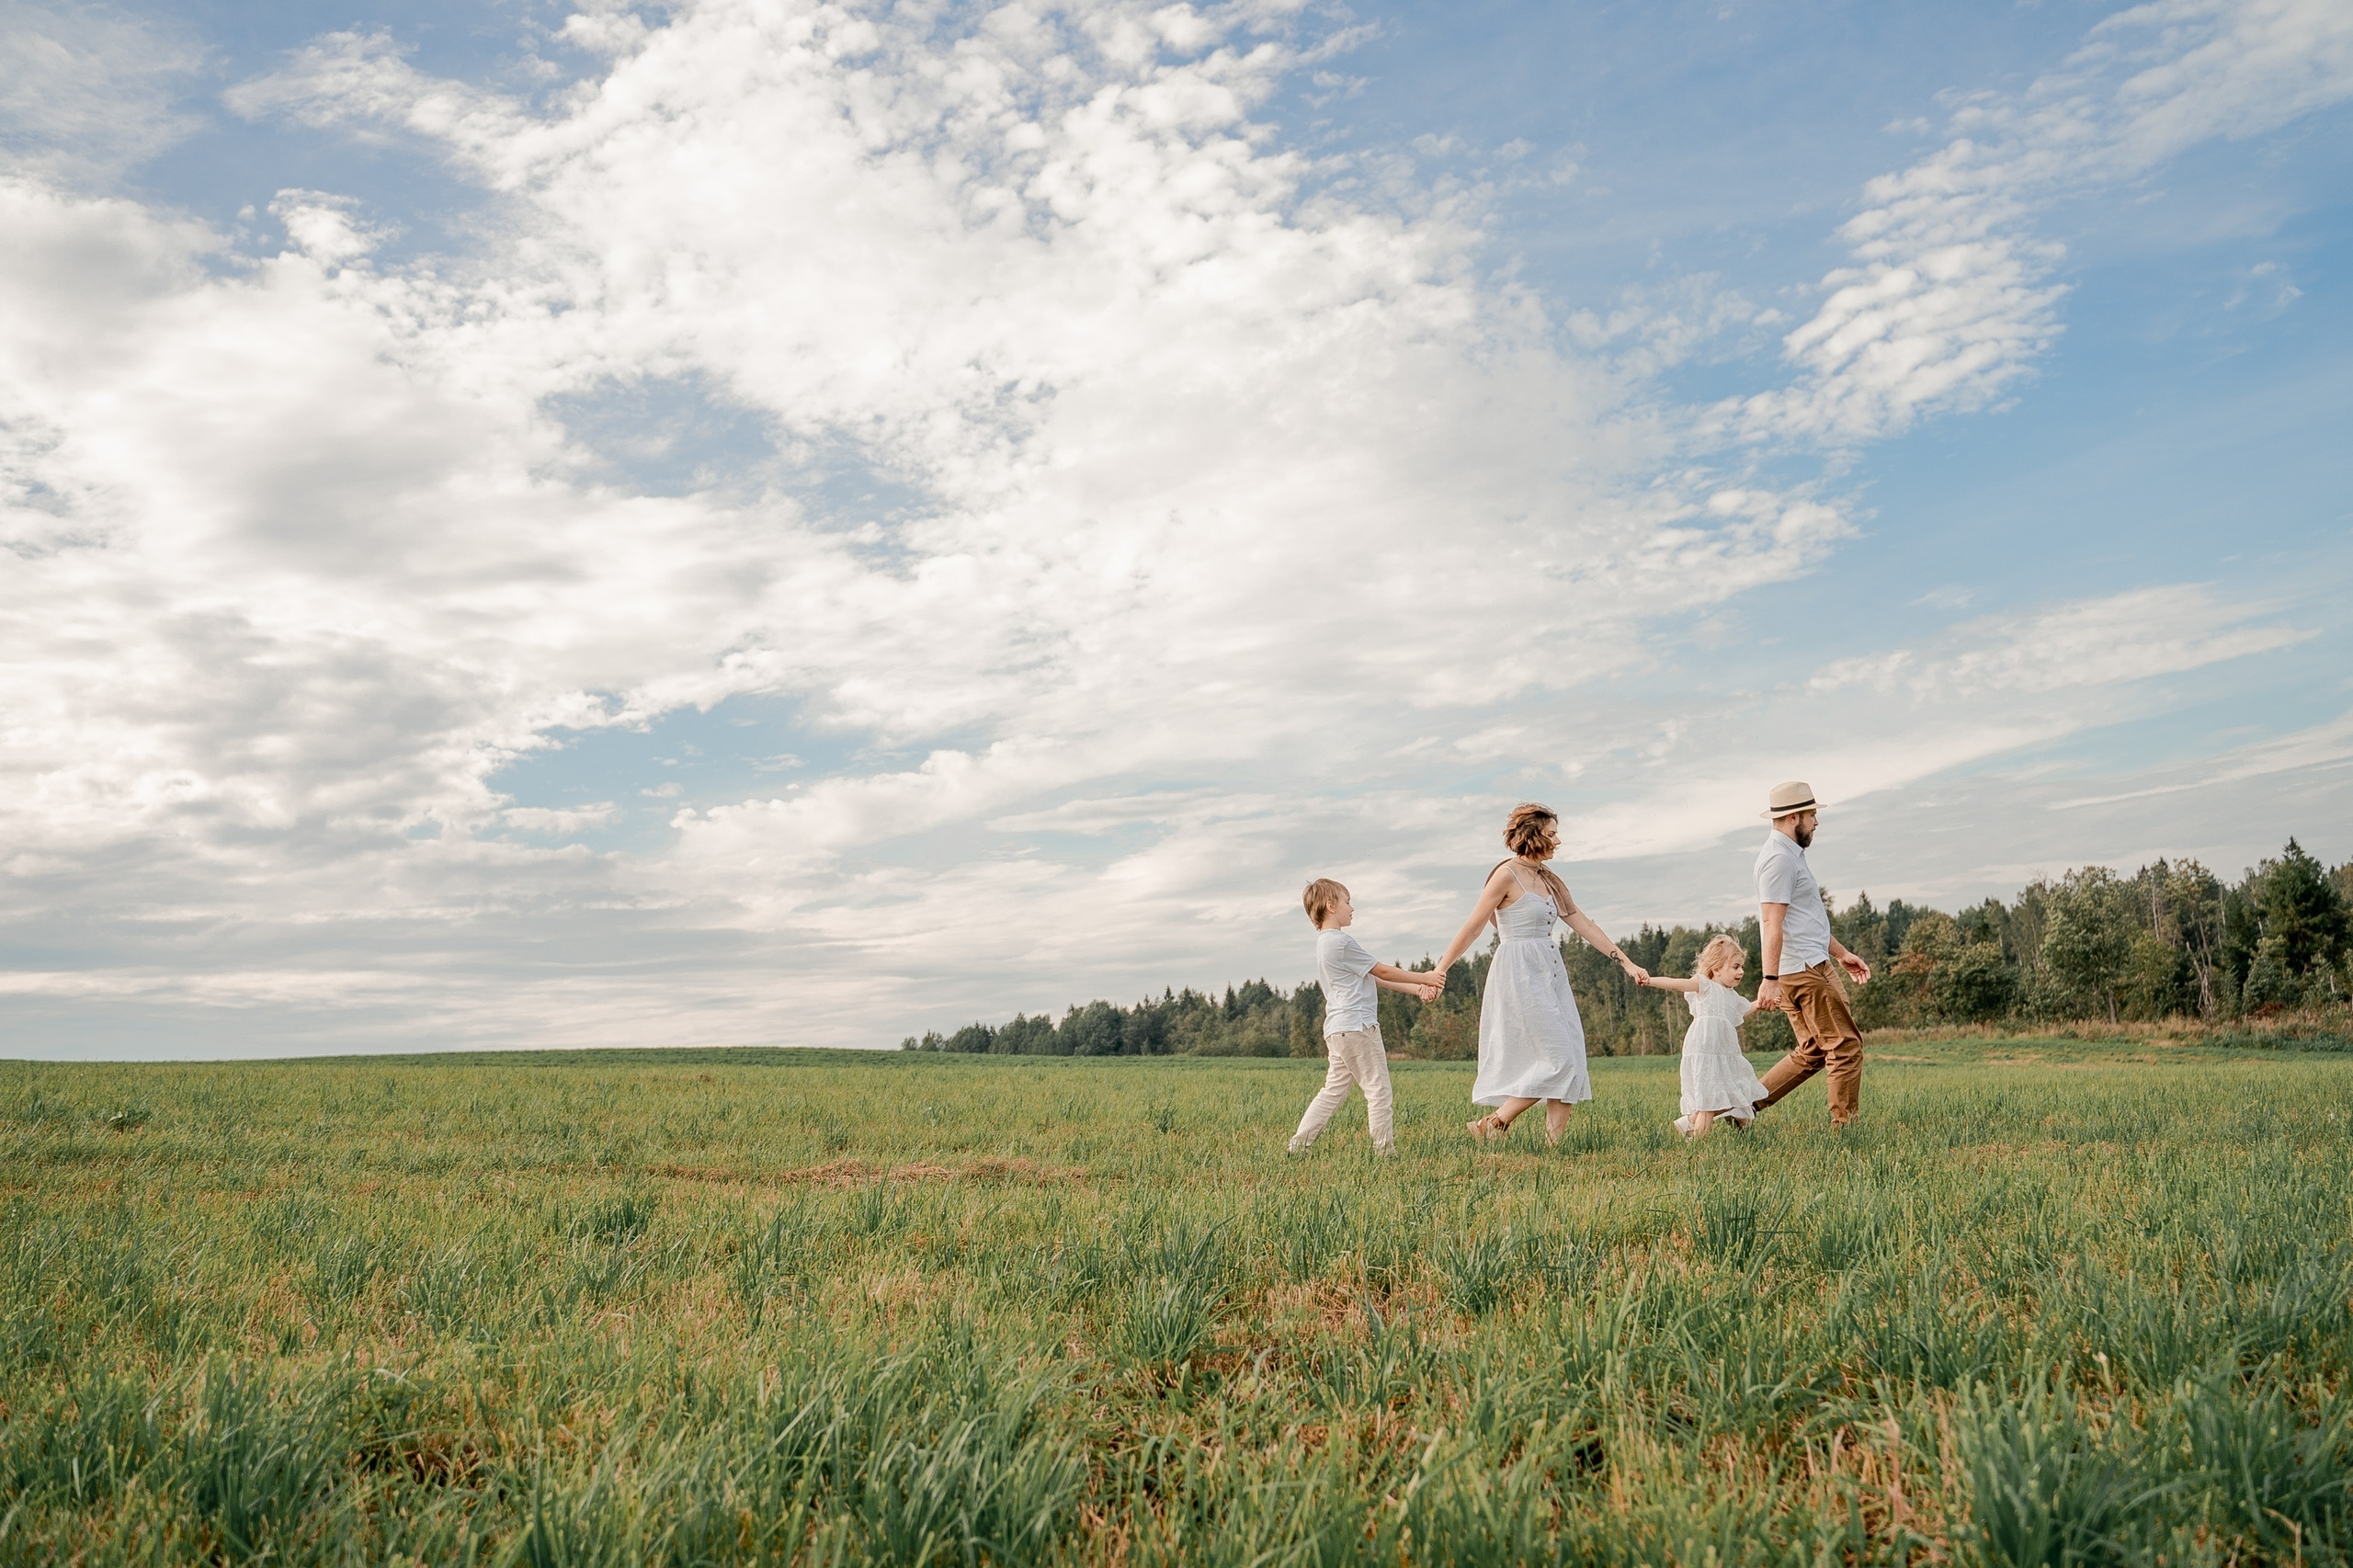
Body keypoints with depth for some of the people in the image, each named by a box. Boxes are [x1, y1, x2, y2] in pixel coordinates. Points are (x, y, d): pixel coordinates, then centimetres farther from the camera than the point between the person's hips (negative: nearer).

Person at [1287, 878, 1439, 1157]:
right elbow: (1382, 972, -6)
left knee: (1334, 1090, 12)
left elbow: (1373, 978, 17)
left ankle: (1299, 1142, 10)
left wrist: (1415, 988, 11)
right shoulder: (1341, 941, -12)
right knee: (1377, 1088, -2)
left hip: (1337, 1029, 10)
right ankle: (1384, 1148, 2)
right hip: (1356, 1025, -10)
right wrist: (1423, 978, 5)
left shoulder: (1326, 942, 19)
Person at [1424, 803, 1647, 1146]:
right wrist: (1440, 969, -12)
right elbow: (1472, 928, -10)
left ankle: (1554, 1142, 4)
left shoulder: (1550, 881, 14)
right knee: (1558, 1059, -10)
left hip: (1550, 975, 8)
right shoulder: (1507, 875, -9)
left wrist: (1626, 963, 16)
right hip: (1520, 975, -8)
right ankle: (1493, 1124, 0)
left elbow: (1584, 925, 17)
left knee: (1572, 1063, 2)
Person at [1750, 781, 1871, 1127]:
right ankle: (1844, 1125, 0)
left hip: (1810, 966, 11)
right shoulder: (1780, 858, -14)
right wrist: (1770, 979, -27)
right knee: (1846, 1046, -5)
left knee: (1813, 1052, 13)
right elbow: (1772, 923, -22)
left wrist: (1841, 954, 26)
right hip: (1805, 970, -11)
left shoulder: (1790, 855, 21)